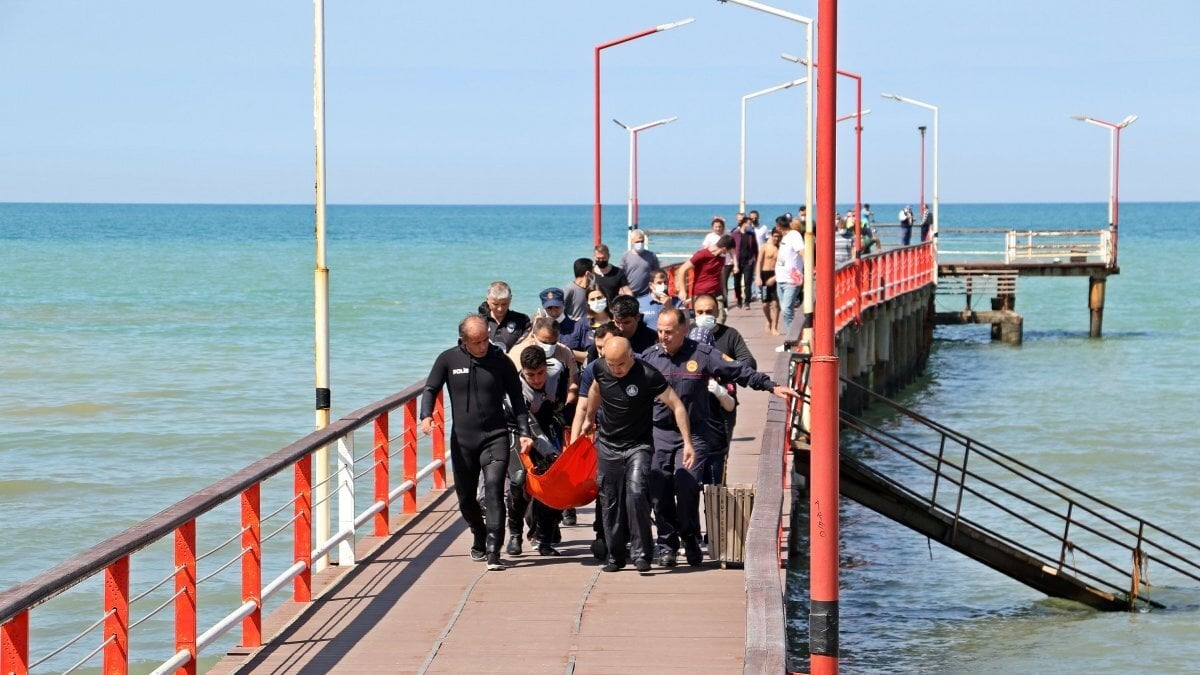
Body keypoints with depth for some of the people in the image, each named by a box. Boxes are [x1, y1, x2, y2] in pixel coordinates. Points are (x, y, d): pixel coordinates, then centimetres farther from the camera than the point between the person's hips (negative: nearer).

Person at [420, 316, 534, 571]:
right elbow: (431, 389, 7)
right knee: (466, 499, 11)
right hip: (462, 440, 2)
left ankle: (493, 552, -19)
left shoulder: (501, 361, -1)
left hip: (495, 437, -2)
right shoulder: (448, 359, 1)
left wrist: (525, 432, -1)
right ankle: (479, 537, 38)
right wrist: (426, 415, -13)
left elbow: (517, 398, 7)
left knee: (494, 491, -17)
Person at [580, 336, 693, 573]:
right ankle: (615, 556, 20)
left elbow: (677, 406, -17)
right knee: (610, 503, 6)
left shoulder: (648, 376, -21)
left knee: (636, 493, -23)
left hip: (638, 446, -4)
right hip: (608, 446, 4)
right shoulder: (600, 368, -6)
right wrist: (589, 418, 33)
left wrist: (687, 442, -23)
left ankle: (641, 553, -13)